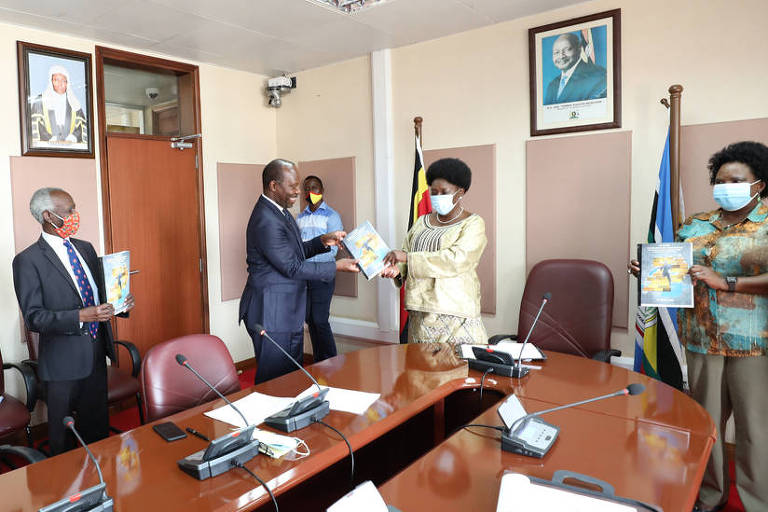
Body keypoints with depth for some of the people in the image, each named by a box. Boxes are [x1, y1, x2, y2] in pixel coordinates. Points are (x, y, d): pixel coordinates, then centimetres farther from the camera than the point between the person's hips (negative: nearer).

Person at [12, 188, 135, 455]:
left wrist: (121, 303, -4)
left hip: (96, 355, 6)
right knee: (63, 438, 12)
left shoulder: (85, 248, 9)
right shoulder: (27, 260, -11)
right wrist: (81, 317, -28)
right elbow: (33, 317, -16)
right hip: (63, 360, -5)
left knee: (99, 431, 17)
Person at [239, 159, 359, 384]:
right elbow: (292, 267, -21)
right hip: (272, 316, -10)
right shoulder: (266, 221, -22)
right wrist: (337, 266, -15)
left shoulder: (279, 212, 10)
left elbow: (295, 252, 17)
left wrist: (323, 241, 3)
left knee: (292, 374, 18)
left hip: (287, 312, 10)